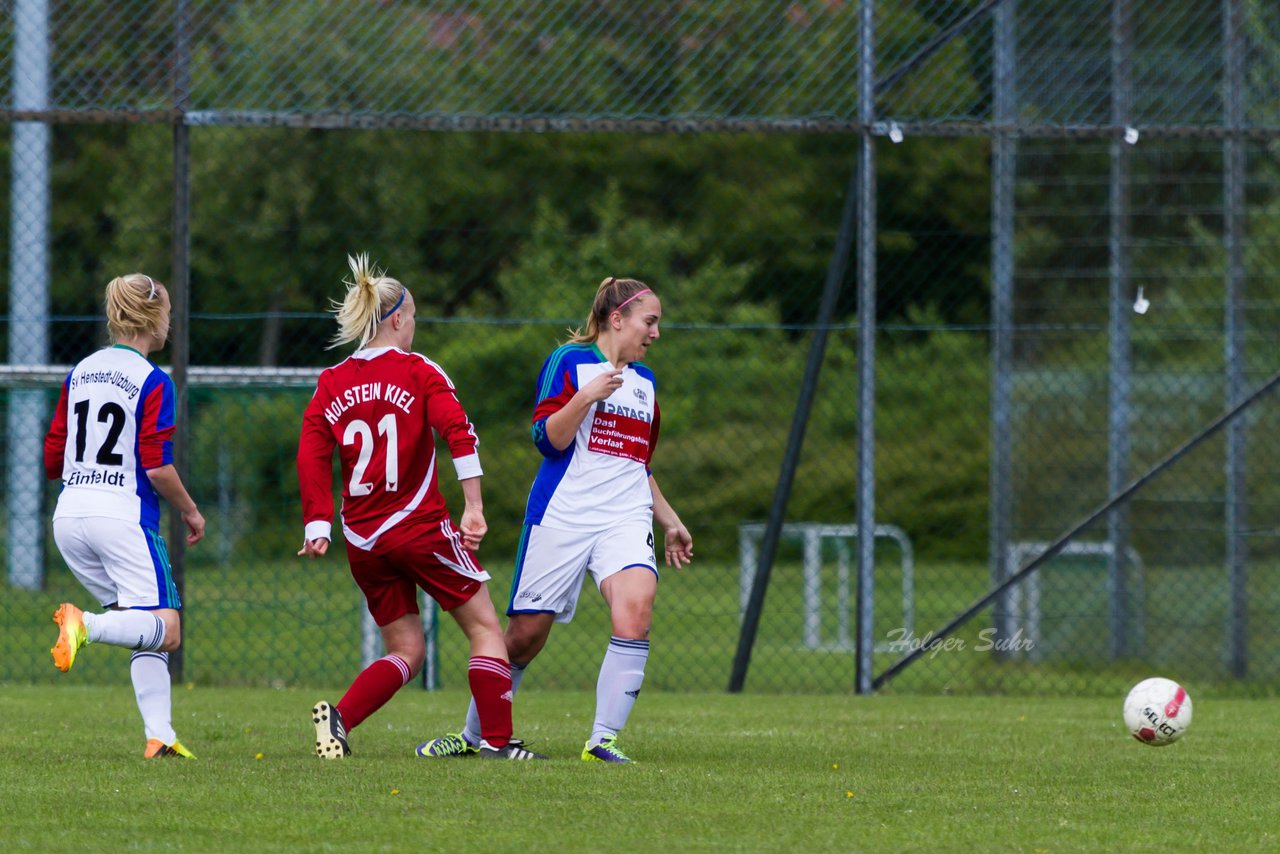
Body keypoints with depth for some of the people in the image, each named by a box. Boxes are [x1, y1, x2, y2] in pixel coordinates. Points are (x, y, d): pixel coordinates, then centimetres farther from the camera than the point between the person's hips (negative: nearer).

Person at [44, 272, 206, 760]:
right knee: (165, 630, -9)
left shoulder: (80, 373, 13)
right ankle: (85, 626, -33)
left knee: (147, 634, 13)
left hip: (69, 517, 7)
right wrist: (190, 512, 5)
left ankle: (159, 735, 1)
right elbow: (158, 467, -12)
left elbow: (52, 460, 16)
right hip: (123, 516, -7)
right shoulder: (152, 382, -6)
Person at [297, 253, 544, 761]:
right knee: (485, 628, 6)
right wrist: (473, 507, -15)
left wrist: (317, 526, 2)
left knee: (406, 651, 13)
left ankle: (339, 717, -9)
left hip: (363, 540, 5)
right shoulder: (418, 371, -3)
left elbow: (311, 457, 1)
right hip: (419, 526, -5)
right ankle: (497, 741, -2)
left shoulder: (331, 384, 8)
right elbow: (457, 430, -15)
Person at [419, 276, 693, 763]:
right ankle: (472, 736, 21)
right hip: (562, 516, -5)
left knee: (636, 608, -23)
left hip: (626, 518, 5)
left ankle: (603, 739, -22)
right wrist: (586, 396, -22)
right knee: (526, 633, 1)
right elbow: (548, 439, -9)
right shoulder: (569, 362, -1)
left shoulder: (644, 381, 19)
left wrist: (669, 522, 29)